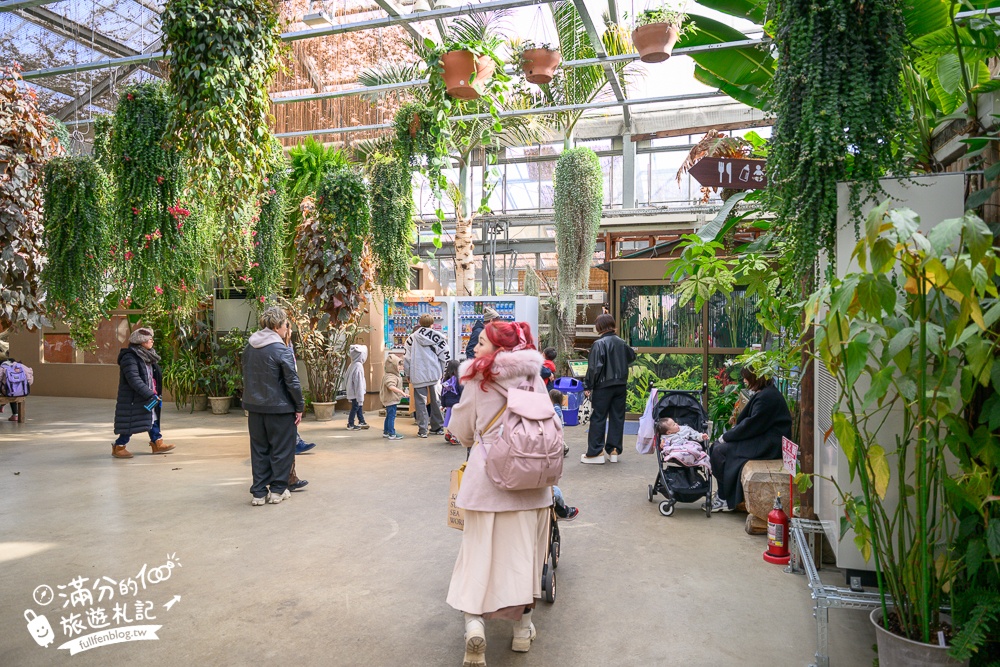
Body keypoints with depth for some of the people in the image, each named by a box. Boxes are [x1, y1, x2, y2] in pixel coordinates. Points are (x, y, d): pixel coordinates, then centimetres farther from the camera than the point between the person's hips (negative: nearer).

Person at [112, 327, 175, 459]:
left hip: (148, 396, 9)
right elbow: (134, 380, -26)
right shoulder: (129, 358, -18)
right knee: (131, 423, -3)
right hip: (133, 399, -9)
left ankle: (157, 444, 22)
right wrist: (150, 395, -29)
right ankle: (118, 447, 12)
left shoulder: (147, 356, 12)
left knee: (153, 419, 13)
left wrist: (154, 393, 18)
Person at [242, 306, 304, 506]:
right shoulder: (282, 350, -16)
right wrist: (300, 407, -7)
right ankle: (277, 490, 13)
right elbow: (292, 382, -15)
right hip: (279, 408, -6)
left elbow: (247, 377, 15)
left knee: (259, 450, 13)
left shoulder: (249, 348, 6)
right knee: (281, 450, 7)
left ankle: (259, 492, 16)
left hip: (254, 407, 6)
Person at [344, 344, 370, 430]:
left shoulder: (353, 365, 4)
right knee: (355, 407, 4)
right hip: (356, 392, -9)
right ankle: (350, 424, 14)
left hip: (352, 391, 9)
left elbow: (347, 377, 10)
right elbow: (359, 383, -23)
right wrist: (360, 397, -19)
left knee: (359, 406, 20)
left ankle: (361, 421, 33)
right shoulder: (358, 366, -24)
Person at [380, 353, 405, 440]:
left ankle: (385, 432, 27)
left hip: (389, 400, 11)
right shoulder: (390, 377, -22)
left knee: (389, 416, 18)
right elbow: (391, 386, -39)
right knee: (391, 417, -8)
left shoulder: (389, 375, 14)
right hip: (391, 400, -11)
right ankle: (392, 434, -6)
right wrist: (401, 392, -41)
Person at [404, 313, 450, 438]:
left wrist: (408, 374, 10)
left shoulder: (412, 338, 0)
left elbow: (406, 358, 2)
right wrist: (442, 372, 11)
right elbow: (445, 356, 1)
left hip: (418, 376, -1)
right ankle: (438, 427, 21)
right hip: (435, 374, 1)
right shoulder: (438, 337, 1)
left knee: (420, 402, 4)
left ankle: (422, 430, 1)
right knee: (435, 401, 13)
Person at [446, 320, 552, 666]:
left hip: (487, 474, -2)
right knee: (523, 548, 13)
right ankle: (523, 627, 24)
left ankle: (474, 621, -4)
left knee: (480, 549, 8)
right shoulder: (534, 378, 0)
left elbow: (462, 429, 2)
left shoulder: (477, 378, -6)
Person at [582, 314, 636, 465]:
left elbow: (594, 367, -17)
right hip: (620, 385, 6)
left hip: (603, 386, -5)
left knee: (598, 418, 1)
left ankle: (595, 452, 1)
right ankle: (614, 450, 15)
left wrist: (588, 385, -11)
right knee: (617, 418, 11)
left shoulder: (599, 343, -13)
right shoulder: (621, 342, 5)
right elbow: (632, 356, 23)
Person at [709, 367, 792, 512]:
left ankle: (725, 499, -3)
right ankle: (723, 496, 6)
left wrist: (726, 436, -9)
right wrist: (729, 434, 4)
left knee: (720, 450, -15)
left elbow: (751, 425, -20)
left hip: (768, 445, -11)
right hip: (763, 440, 11)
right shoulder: (764, 393, 13)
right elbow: (747, 419, 17)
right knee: (718, 445, 4)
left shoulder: (766, 397, -20)